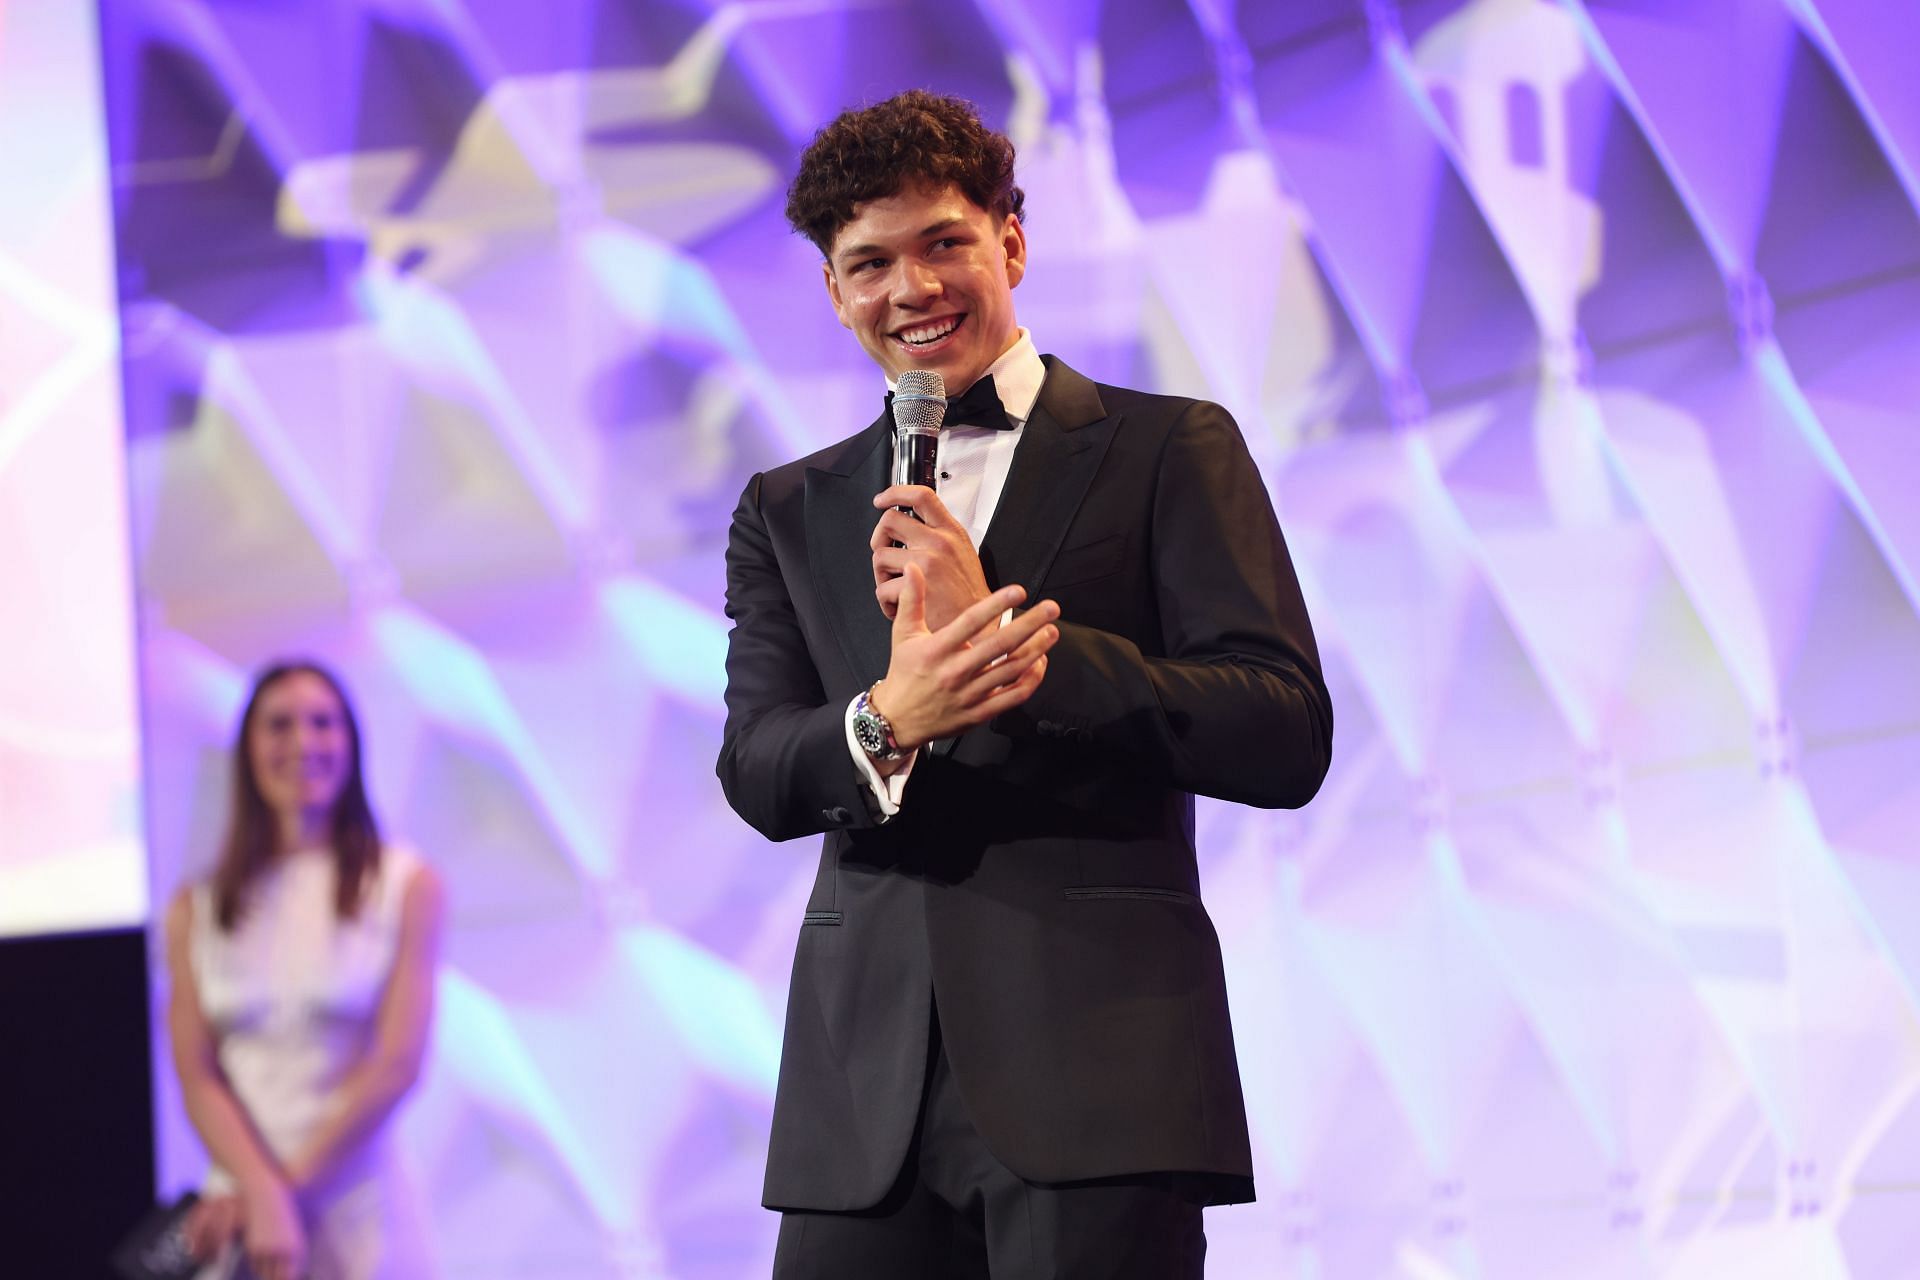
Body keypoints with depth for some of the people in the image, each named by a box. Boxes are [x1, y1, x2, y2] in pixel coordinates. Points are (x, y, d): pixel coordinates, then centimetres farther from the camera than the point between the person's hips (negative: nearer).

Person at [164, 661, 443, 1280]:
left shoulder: (407, 887, 1)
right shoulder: (197, 910, 7)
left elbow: (398, 1065, -6)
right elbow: (198, 1077, -1)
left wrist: (289, 1184, -10)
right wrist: (265, 1191, -16)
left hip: (361, 1206, -1)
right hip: (243, 1208, 1)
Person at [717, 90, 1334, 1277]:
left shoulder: (1169, 450, 7)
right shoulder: (790, 512, 19)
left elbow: (1285, 737, -4)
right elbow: (757, 772, 6)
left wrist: (1002, 638, -11)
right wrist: (885, 720, -17)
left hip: (1095, 1069, -3)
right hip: (868, 1092, 3)